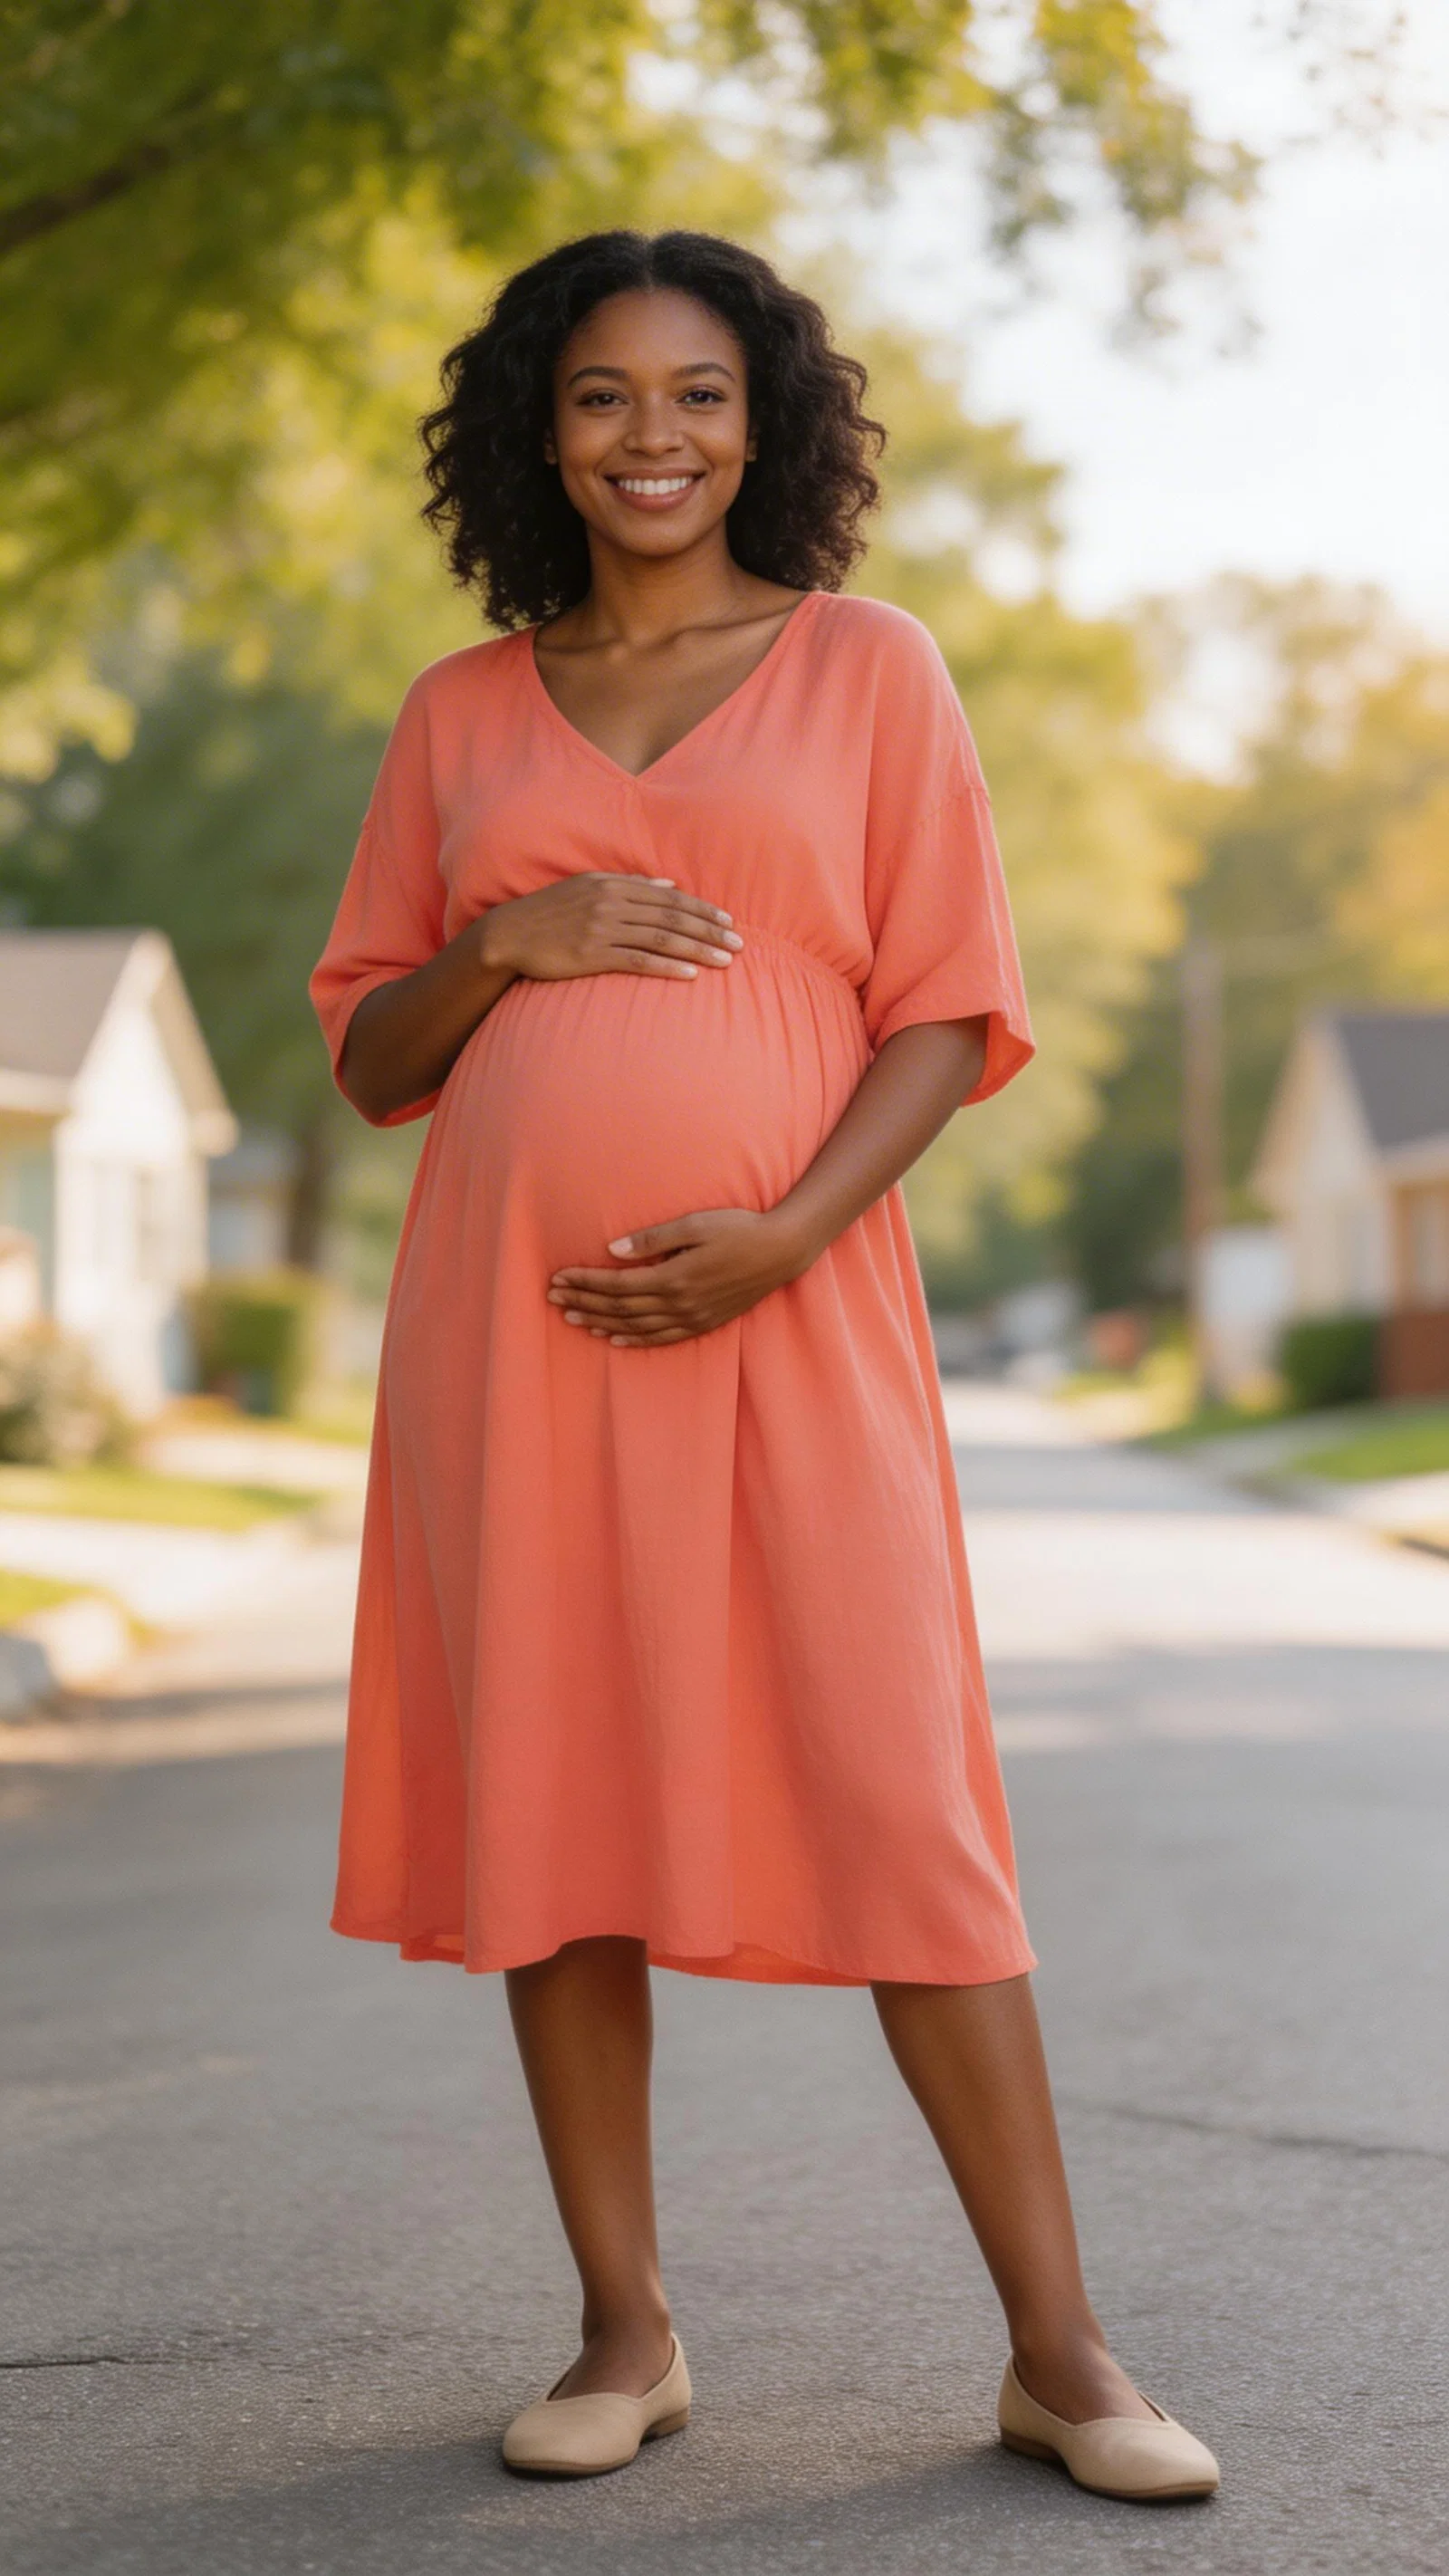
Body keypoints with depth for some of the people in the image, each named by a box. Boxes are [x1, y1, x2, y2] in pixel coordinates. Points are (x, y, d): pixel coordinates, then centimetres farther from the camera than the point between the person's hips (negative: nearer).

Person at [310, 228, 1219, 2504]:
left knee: (899, 1808, -5)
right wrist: (502, 945, -6)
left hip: (789, 1318, -2)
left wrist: (788, 1230, -13)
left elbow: (950, 1015, 2)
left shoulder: (869, 670, 7)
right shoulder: (461, 713, 13)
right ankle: (626, 2330, 14)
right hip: (510, 1319, 3)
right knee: (550, 1804, 3)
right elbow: (369, 1058, 14)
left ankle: (1059, 2349, 3)